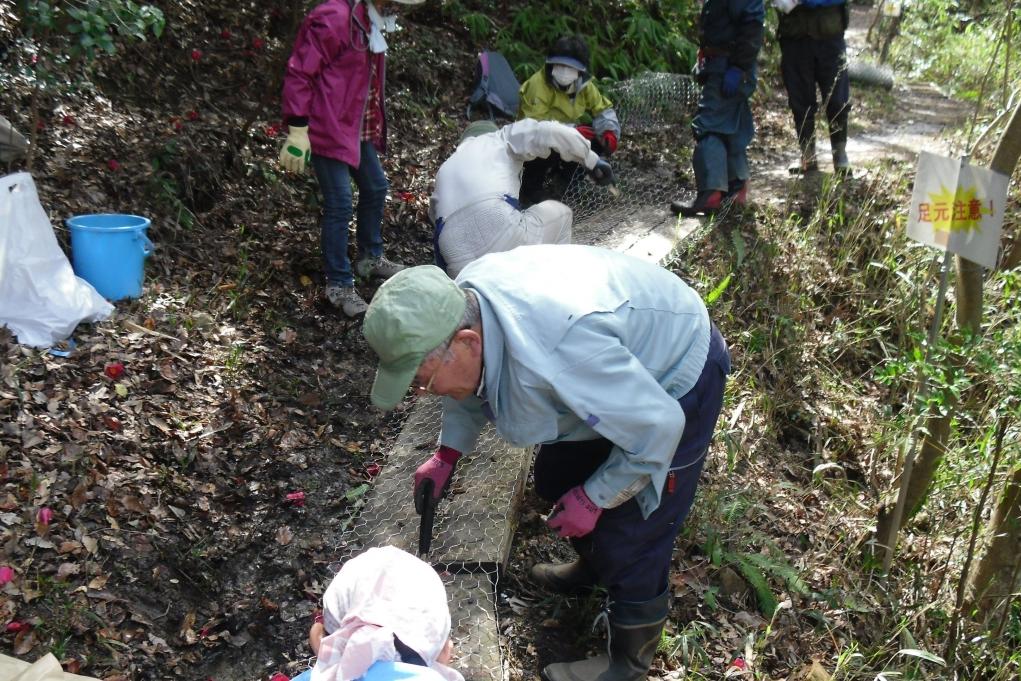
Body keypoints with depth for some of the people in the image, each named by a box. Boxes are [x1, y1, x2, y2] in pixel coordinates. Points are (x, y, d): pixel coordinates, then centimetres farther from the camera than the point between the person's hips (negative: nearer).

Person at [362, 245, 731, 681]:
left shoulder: (555, 351, -44)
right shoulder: (460, 305, -18)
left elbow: (658, 428, -31)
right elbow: (473, 383, 7)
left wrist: (593, 499, -20)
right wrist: (447, 454, -1)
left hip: (677, 376, -8)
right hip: (625, 360, 8)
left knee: (629, 536, -1)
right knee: (556, 480, 18)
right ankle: (594, 566, 47)